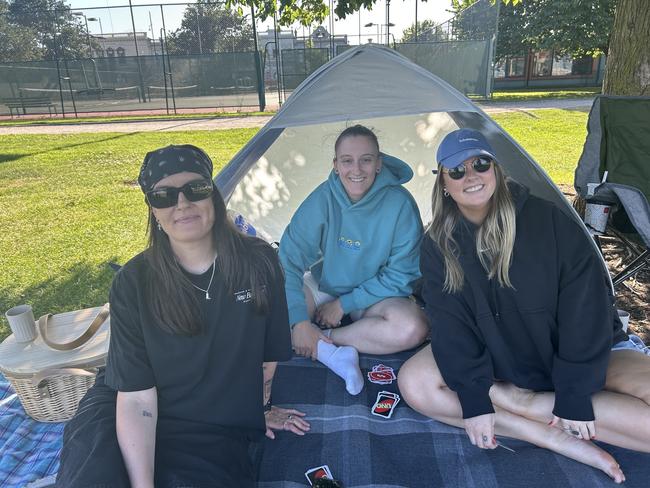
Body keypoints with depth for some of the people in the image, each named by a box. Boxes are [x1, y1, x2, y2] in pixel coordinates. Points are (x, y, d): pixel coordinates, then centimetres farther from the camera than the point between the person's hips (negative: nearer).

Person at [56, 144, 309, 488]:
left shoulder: (259, 262, -14)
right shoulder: (133, 283, -15)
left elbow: (269, 353, 2)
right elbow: (136, 398, -17)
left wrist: (258, 408, 16)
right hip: (128, 420, 0)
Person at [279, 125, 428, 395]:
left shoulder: (400, 204, -21)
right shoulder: (322, 199, -16)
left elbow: (400, 276, -16)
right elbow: (289, 260, -18)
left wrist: (344, 304, -17)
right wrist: (299, 321, -29)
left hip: (375, 299, -1)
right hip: (325, 288, 2)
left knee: (412, 327, -33)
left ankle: (320, 343, -20)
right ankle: (333, 354, -22)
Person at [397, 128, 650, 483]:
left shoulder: (548, 220, -18)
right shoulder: (438, 245, -10)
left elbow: (585, 307, -18)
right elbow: (451, 324, -14)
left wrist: (575, 393, -20)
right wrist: (474, 395, -24)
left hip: (574, 354, -1)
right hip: (495, 358, 2)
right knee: (414, 383, -22)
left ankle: (521, 401, -19)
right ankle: (554, 439, -22)